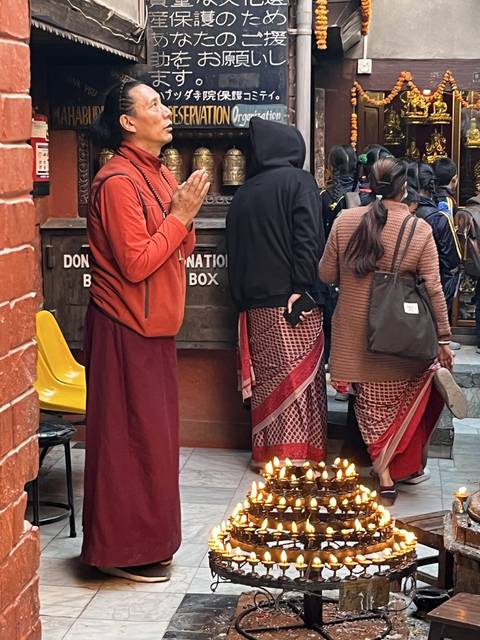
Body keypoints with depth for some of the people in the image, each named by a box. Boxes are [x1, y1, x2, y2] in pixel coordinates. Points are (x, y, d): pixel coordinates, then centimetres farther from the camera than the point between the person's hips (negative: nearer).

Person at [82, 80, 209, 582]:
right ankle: (123, 549, 10)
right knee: (130, 436, -2)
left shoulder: (158, 174, 12)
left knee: (152, 432, 15)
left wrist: (185, 214, -3)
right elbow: (136, 264, -21)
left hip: (154, 327, 9)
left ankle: (147, 538, 27)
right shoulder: (119, 181, -17)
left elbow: (178, 252, 15)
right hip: (125, 331, -9)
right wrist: (180, 215, -16)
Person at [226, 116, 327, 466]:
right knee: (300, 376, -1)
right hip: (293, 301, -5)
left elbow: (235, 249, 15)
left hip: (256, 305, 5)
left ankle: (266, 451, 15)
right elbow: (308, 238, -15)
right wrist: (302, 288, -17)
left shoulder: (244, 192, 12)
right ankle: (300, 453, 0)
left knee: (267, 378, 10)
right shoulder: (298, 181, -3)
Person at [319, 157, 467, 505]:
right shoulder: (420, 230, -9)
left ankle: (385, 476, 13)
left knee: (371, 405, 11)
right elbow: (433, 289, -7)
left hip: (356, 338, 1)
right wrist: (443, 338, 0)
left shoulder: (345, 221, -5)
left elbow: (326, 275, 2)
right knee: (402, 399, 23)